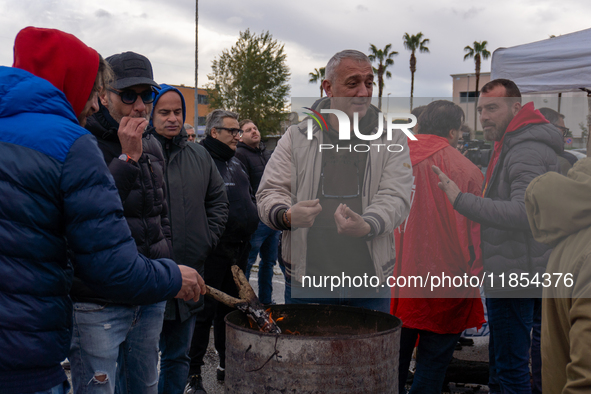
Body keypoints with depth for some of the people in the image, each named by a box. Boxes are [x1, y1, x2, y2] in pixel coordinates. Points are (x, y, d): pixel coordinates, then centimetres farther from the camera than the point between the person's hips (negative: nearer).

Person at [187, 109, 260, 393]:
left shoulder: (237, 164, 17)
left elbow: (249, 198, 28)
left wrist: (251, 220, 16)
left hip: (237, 250, 9)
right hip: (212, 250, -8)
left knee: (230, 308, 18)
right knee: (204, 311, -2)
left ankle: (227, 366, 31)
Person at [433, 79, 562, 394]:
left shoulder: (527, 151, -19)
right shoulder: (510, 146, 16)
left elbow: (524, 213, -32)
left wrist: (460, 200, -31)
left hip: (514, 277, -11)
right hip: (504, 273, 11)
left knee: (510, 368, -4)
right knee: (501, 364, 21)